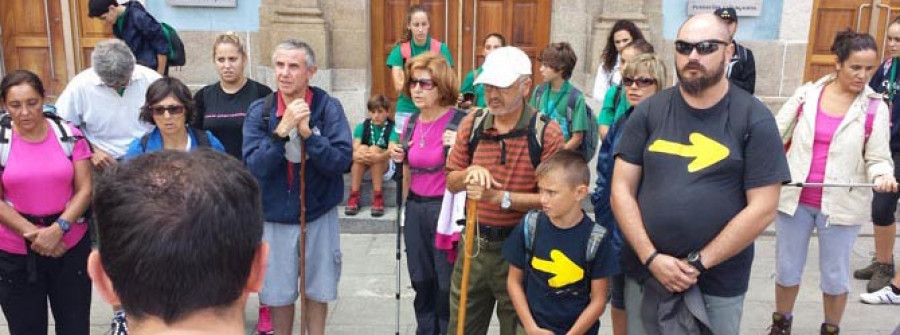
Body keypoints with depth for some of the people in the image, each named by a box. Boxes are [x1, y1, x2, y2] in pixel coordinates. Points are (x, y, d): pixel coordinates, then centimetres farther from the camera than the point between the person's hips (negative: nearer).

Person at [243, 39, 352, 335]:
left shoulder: (329, 107, -10)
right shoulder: (259, 111, -7)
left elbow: (342, 160, -17)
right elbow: (254, 167, -16)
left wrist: (307, 133, -28)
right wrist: (282, 130, -27)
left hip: (319, 214, 0)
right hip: (275, 217, 1)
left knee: (317, 292, 16)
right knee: (279, 296, 14)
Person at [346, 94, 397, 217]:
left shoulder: (392, 128, -8)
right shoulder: (362, 126, -1)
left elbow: (391, 150, -25)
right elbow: (355, 147, -16)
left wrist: (378, 157, -48)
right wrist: (357, 154, -42)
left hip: (385, 166, -2)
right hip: (362, 166, 2)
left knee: (374, 149, -30)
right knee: (362, 148, -28)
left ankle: (378, 197, -30)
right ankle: (354, 196, -30)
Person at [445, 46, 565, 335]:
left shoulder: (547, 133, -12)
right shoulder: (471, 123, 1)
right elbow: (451, 182, 8)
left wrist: (502, 197, -23)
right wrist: (470, 173, -14)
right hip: (474, 243, 4)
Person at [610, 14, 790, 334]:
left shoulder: (755, 119, -5)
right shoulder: (648, 112, 0)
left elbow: (762, 208, -9)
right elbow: (621, 190, -2)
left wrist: (699, 263, -12)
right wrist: (651, 258, -11)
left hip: (719, 282, -2)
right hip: (645, 272, 2)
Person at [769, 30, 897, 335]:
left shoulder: (875, 108, -4)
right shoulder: (806, 94, -2)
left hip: (841, 204, -1)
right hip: (795, 198, 1)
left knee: (835, 274, 11)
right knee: (787, 268, 14)